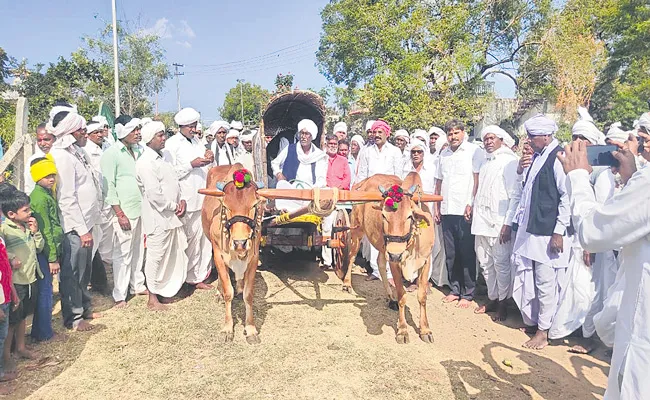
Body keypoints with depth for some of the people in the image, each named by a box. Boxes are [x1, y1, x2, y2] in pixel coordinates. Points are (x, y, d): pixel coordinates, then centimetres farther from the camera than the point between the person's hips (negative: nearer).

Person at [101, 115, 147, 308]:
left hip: (141, 209, 6)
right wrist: (120, 214, -13)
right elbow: (109, 187, -11)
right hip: (124, 212, -6)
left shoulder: (138, 150, 10)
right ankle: (119, 295, 13)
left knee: (138, 250, 15)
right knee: (123, 253, 1)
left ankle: (138, 285, 29)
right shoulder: (111, 153, -8)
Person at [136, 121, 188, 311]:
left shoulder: (165, 155, 10)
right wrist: (173, 207, -10)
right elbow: (155, 194, -21)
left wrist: (181, 200, 4)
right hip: (158, 217, -9)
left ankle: (169, 288, 32)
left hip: (173, 215, 9)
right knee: (156, 257, 1)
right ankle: (153, 299, 14)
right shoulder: (145, 163, -17)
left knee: (177, 251, 16)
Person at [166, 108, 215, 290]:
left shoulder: (197, 142, 17)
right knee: (189, 239, -1)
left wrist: (209, 160, 1)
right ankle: (190, 276, 12)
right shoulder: (172, 144, -3)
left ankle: (198, 276, 19)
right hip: (186, 200, -6)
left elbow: (207, 171, 21)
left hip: (202, 199, 6)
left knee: (203, 238, 8)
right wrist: (191, 164, -16)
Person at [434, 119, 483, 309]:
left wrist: (471, 204, -13)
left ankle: (467, 293, 10)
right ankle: (455, 289, 22)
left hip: (465, 211, -6)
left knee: (467, 254, 1)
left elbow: (477, 179, -7)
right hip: (447, 211, 6)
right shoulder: (444, 154, 16)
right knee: (450, 254, 10)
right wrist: (437, 207, 14)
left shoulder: (474, 151, -2)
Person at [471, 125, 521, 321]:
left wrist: (508, 223, -14)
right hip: (482, 221, 7)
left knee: (501, 264, 0)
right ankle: (492, 298, 25)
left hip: (499, 222, -6)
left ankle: (503, 303, 14)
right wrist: (475, 213, 11)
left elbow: (515, 195, -9)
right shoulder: (485, 162, 16)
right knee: (485, 263, 12)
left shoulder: (509, 161, -4)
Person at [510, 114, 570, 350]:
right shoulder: (535, 157, 12)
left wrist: (559, 231, -17)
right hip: (527, 229, 9)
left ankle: (543, 332, 15)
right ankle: (530, 321, 32)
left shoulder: (558, 158, -14)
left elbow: (567, 197, -17)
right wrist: (521, 169, 5)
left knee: (545, 283, 2)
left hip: (547, 233, -9)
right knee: (526, 279, 16)